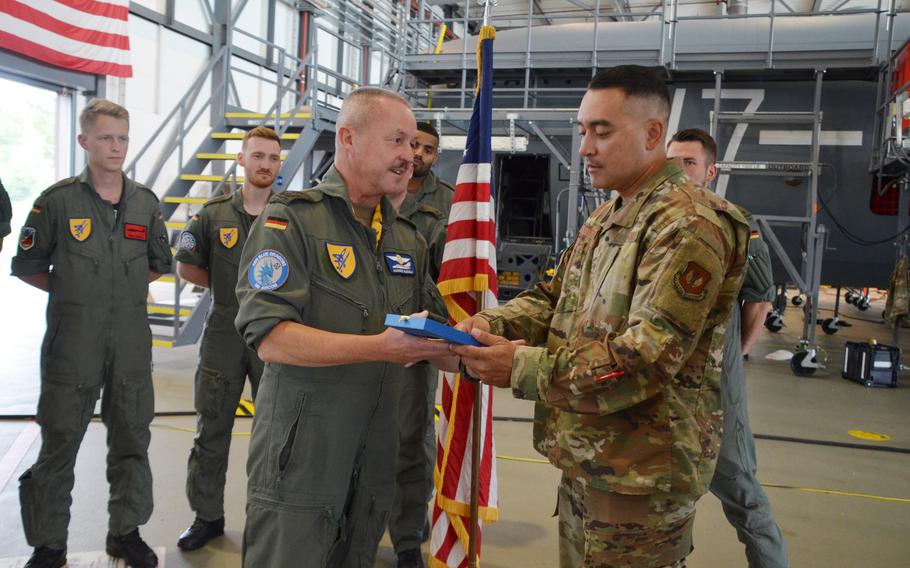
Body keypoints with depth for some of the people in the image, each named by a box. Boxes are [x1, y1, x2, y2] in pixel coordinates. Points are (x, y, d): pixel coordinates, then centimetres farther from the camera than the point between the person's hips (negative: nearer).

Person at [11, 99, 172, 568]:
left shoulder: (146, 202, 5)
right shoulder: (57, 200, -5)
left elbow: (159, 263, 17)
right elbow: (27, 266, 2)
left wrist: (128, 290, 5)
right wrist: (73, 293, -1)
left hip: (131, 341, 3)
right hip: (72, 342, -3)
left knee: (132, 438, 11)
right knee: (58, 443, 6)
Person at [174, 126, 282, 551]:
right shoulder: (214, 213, 4)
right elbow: (186, 266, 10)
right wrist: (230, 289, 4)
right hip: (223, 336, 2)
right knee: (211, 431, 10)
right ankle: (207, 516, 25)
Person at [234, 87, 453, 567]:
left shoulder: (407, 239, 12)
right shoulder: (290, 219, -10)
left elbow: (432, 341, 15)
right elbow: (272, 339, -21)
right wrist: (380, 348, -28)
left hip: (376, 454, 6)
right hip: (301, 455, -6)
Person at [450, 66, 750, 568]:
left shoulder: (690, 225, -20)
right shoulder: (606, 216, 12)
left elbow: (644, 360, -26)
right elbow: (555, 296, 11)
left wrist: (521, 367, -24)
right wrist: (492, 324, -9)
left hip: (639, 475, -9)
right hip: (585, 458, 9)